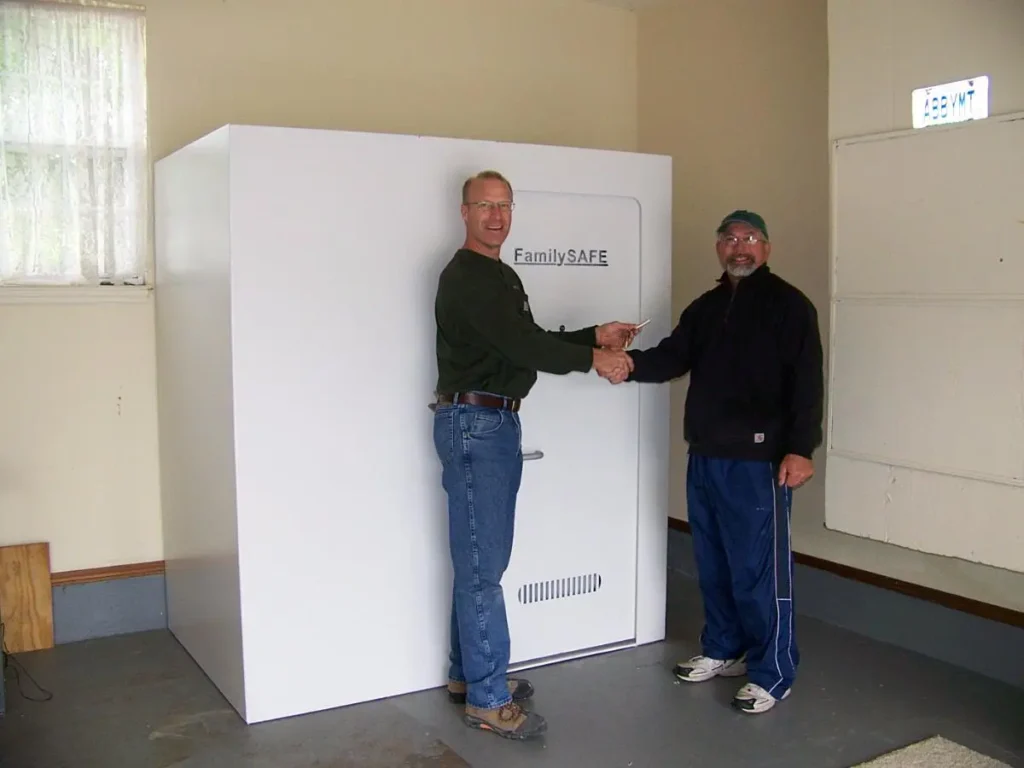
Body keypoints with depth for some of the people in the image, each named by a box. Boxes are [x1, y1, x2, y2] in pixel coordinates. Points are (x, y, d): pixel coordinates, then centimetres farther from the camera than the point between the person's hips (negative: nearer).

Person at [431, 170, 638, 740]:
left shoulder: (504, 276, 19)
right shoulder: (465, 277, -13)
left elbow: (530, 341, 17)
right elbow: (520, 346, -21)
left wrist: (596, 335, 7)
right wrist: (592, 360, -16)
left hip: (499, 421, 10)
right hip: (472, 423, -10)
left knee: (482, 559, 14)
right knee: (482, 565, -6)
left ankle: (469, 673, 25)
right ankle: (488, 699, 2)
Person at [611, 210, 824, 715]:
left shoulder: (788, 305, -4)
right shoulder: (705, 308, 17)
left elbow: (806, 381, -11)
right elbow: (673, 357, 7)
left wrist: (800, 448, -19)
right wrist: (631, 363, -14)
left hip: (758, 460, -7)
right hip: (704, 457, 7)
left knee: (759, 567, -3)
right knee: (713, 563, 15)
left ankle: (773, 674, 9)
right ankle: (723, 650, 31)